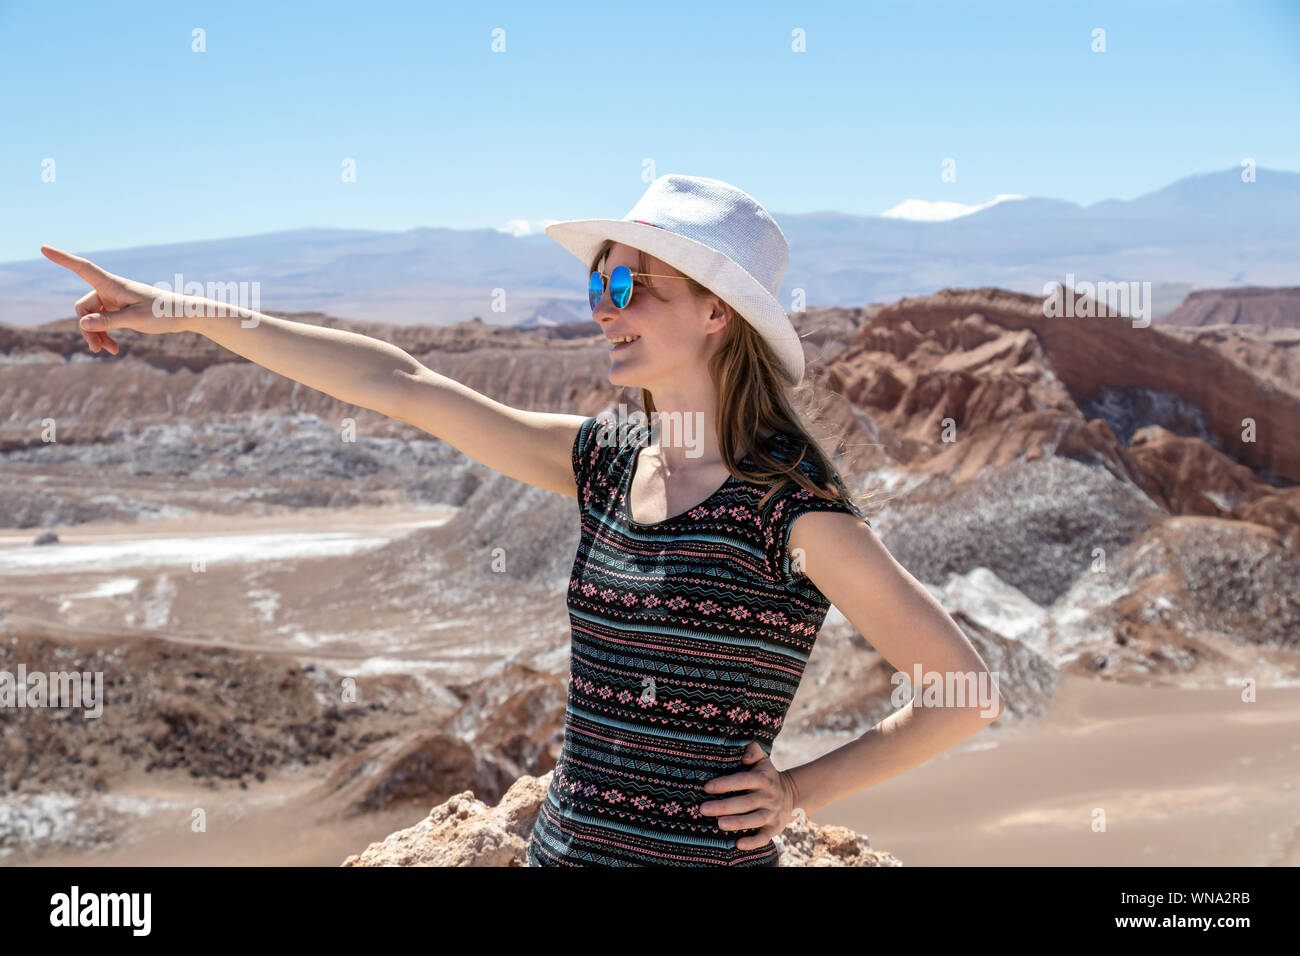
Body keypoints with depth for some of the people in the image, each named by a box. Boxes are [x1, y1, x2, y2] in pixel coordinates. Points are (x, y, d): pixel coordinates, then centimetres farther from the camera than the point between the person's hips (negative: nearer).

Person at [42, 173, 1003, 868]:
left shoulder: (795, 507, -13)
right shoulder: (606, 461, 5)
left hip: (700, 853, -6)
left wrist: (800, 791, -6)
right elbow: (402, 384, 6)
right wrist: (188, 315, 7)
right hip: (565, 844, 6)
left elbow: (967, 693, -9)